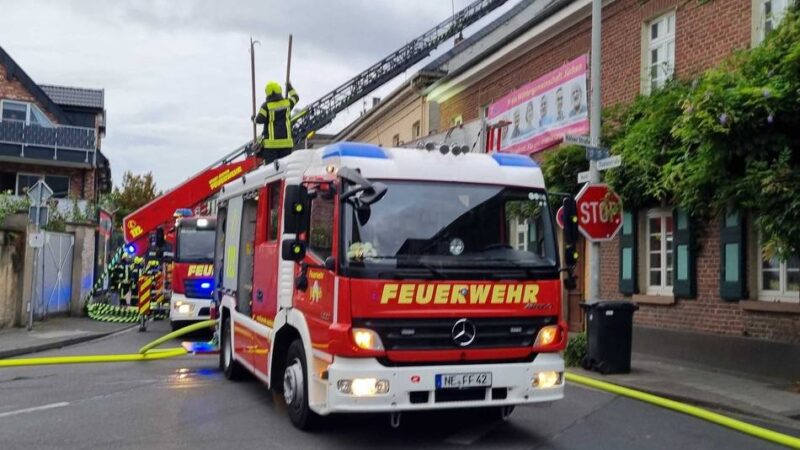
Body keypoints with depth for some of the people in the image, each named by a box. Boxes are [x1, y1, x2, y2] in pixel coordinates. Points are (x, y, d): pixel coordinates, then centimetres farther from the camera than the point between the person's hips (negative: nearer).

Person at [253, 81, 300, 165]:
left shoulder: (266, 105, -8)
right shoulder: (287, 103, 2)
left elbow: (260, 120, -12)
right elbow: (295, 97, 22)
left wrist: (254, 118, 11)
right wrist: (290, 88, 40)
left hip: (271, 143, -3)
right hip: (286, 142, 3)